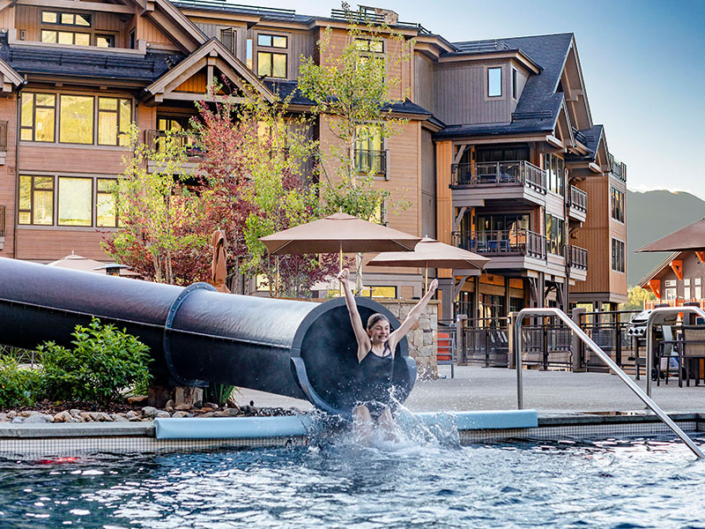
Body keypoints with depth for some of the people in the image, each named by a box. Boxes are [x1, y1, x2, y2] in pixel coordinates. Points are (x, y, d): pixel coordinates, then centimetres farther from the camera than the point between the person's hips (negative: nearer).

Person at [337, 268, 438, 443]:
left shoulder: (391, 344, 9)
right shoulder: (365, 345, -1)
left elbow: (413, 317, 14)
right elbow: (353, 312, -10)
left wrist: (429, 294, 19)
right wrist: (346, 285, -18)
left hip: (383, 403, 4)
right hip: (364, 402, -4)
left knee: (392, 440, -5)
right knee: (363, 442, -14)